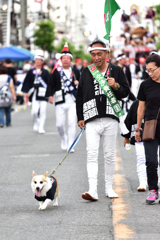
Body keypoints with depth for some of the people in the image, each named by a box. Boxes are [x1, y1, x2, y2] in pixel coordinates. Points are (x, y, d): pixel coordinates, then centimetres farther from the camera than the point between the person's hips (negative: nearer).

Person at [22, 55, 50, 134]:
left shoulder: (45, 72, 5)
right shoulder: (31, 71, 7)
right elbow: (26, 82, 10)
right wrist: (26, 92, 3)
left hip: (43, 94, 0)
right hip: (34, 94, 0)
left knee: (43, 111, -3)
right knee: (34, 111, -8)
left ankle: (41, 127, 6)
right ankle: (36, 123, 20)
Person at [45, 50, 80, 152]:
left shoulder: (75, 72, 10)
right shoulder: (56, 72, 6)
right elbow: (51, 85, 3)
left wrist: (78, 83, -4)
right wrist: (50, 95, -12)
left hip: (73, 101, 0)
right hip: (60, 101, 0)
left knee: (72, 123, -9)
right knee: (59, 124, 1)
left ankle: (70, 146, -1)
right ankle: (64, 139, 31)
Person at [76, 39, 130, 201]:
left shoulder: (116, 71, 6)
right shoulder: (86, 72, 9)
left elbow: (126, 92, 9)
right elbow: (79, 95, 12)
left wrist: (116, 86, -12)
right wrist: (80, 117, 7)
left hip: (110, 119, 0)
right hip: (91, 120, 0)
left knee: (109, 155, 7)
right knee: (92, 154, -10)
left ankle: (109, 188, 20)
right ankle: (92, 190, -15)